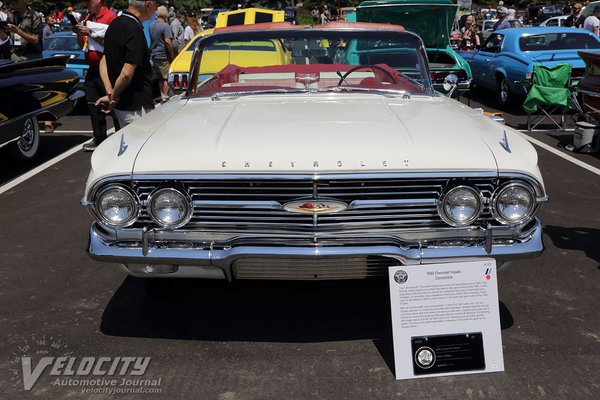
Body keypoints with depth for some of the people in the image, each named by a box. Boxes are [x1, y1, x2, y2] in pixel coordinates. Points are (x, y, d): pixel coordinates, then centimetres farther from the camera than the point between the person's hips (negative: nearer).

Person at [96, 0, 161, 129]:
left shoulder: (115, 23, 10)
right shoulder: (135, 30, -20)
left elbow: (103, 62, 13)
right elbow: (127, 73, -25)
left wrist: (110, 93, 5)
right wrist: (114, 96, -9)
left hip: (120, 105, 9)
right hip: (136, 107, -9)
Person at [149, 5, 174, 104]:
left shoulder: (151, 25, 10)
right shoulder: (165, 26, -14)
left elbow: (151, 40, 17)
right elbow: (168, 42, -21)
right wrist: (172, 55, -13)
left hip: (154, 56, 8)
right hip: (164, 56, -7)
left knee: (161, 78, 15)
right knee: (167, 78, 0)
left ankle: (162, 96, 21)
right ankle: (165, 97, 1)